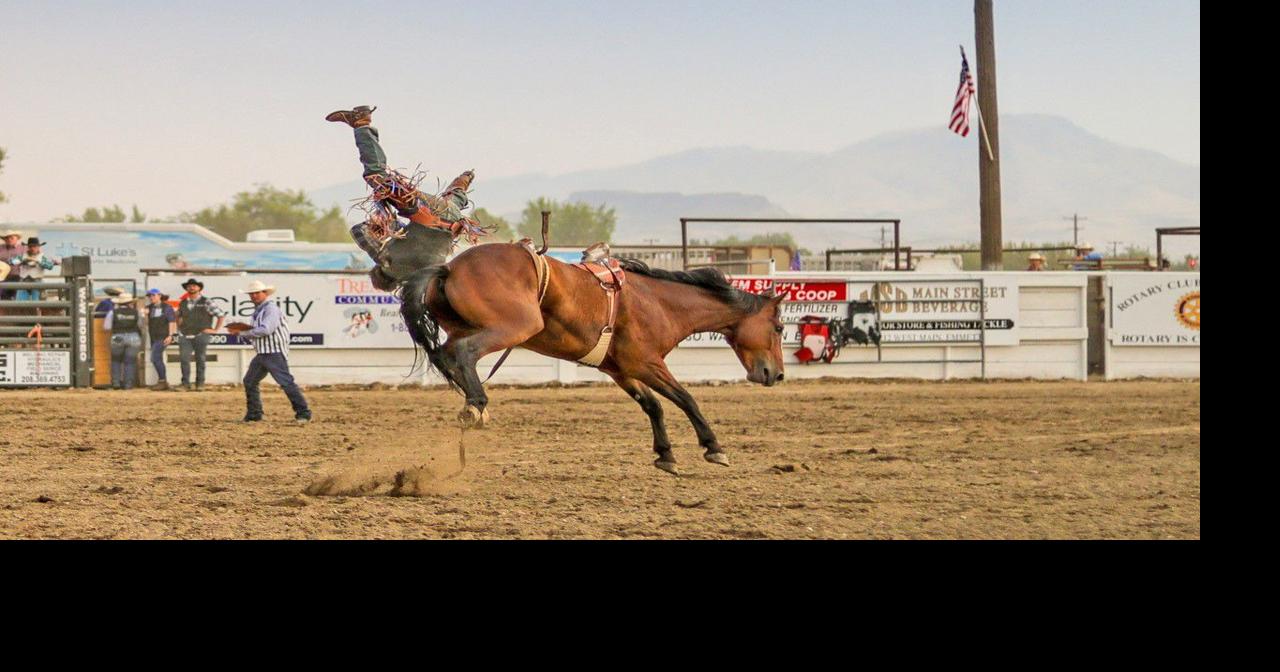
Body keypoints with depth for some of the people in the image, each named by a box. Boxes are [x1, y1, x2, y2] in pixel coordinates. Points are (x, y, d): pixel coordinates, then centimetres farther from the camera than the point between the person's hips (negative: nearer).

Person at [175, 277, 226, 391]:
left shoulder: (206, 302, 0)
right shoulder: (183, 303, 14)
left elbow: (221, 314, 0)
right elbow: (179, 316, 35)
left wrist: (215, 329, -3)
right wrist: (179, 326, 18)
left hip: (201, 336, -3)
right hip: (185, 336, 3)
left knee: (200, 360, 0)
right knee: (184, 359, -6)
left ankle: (200, 384, 7)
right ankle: (185, 384, -3)